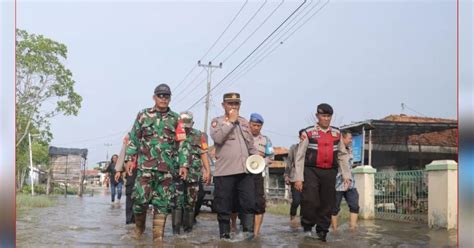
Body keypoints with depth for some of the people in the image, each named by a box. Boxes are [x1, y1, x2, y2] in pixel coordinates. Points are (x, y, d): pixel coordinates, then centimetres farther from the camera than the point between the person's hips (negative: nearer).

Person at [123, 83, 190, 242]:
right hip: (145, 165, -1)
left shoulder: (175, 119, 8)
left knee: (162, 203, 2)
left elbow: (182, 144, 6)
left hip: (167, 168, 1)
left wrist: (183, 165, -1)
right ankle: (139, 227, 19)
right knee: (140, 199, -6)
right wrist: (130, 158, 2)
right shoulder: (143, 115, 7)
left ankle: (158, 235, 8)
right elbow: (133, 138, 9)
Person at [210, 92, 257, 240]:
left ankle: (248, 234, 1)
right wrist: (230, 121, -11)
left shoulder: (244, 122, 19)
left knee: (249, 204, -3)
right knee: (224, 207, 2)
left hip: (245, 170, 4)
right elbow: (217, 138, -16)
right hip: (225, 171, -4)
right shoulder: (217, 121, 4)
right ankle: (224, 235, 13)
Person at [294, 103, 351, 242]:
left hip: (330, 173, 3)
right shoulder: (308, 133, 0)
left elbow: (342, 155, 15)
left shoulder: (337, 134, 11)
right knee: (310, 200, -13)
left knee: (327, 203, 6)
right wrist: (298, 178, -6)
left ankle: (322, 232, 18)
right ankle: (307, 227, 7)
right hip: (311, 171, -3)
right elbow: (300, 156, -1)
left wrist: (346, 175, 8)